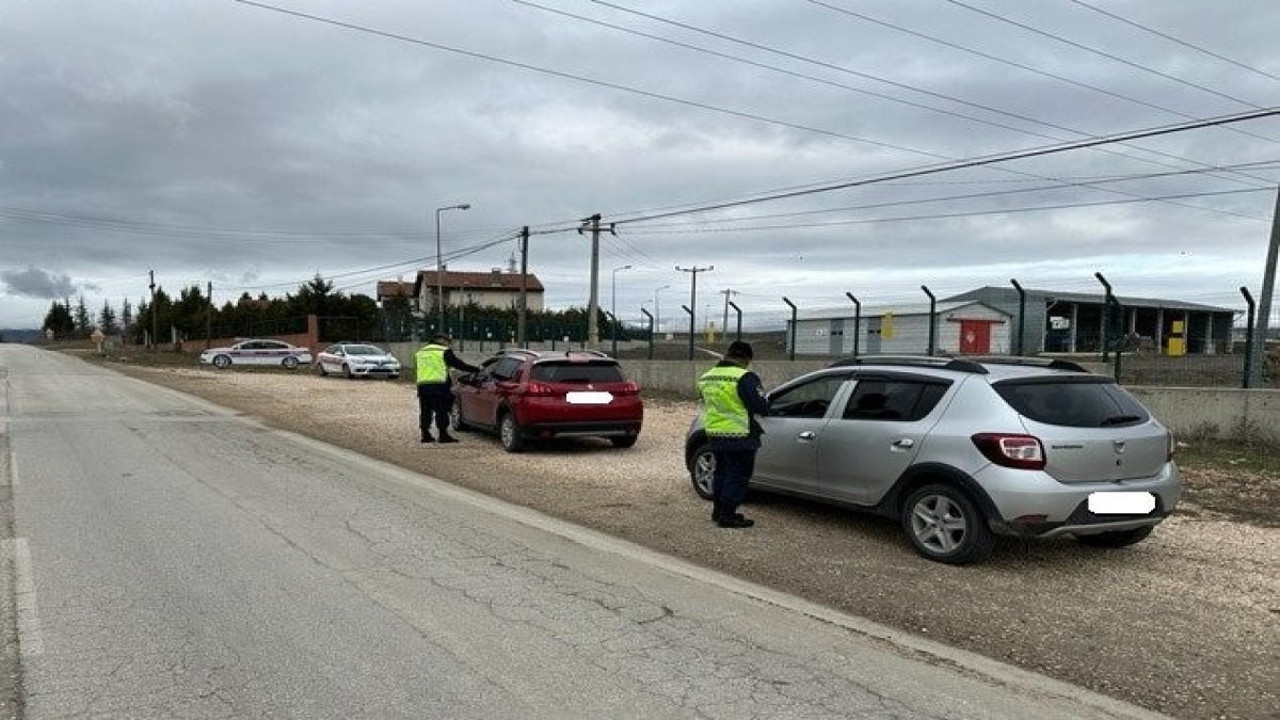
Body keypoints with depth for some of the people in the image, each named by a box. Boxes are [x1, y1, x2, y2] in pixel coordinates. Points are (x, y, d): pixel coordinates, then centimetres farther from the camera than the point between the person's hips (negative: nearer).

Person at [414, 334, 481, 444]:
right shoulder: (444, 352, -1)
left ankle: (425, 434, 13)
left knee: (425, 411, 11)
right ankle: (443, 434, -4)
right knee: (441, 411, -3)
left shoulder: (419, 352, 20)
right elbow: (459, 364, -1)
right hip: (439, 386, -6)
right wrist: (477, 369, 5)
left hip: (422, 386, 6)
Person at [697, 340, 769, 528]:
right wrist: (765, 408, 5)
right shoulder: (745, 378, -17)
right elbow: (760, 406, -17)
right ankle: (727, 515, 3)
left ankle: (718, 511, 29)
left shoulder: (706, 377, 9)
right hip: (739, 437, -8)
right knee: (737, 475, 2)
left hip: (714, 434, 8)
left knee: (721, 472, 21)